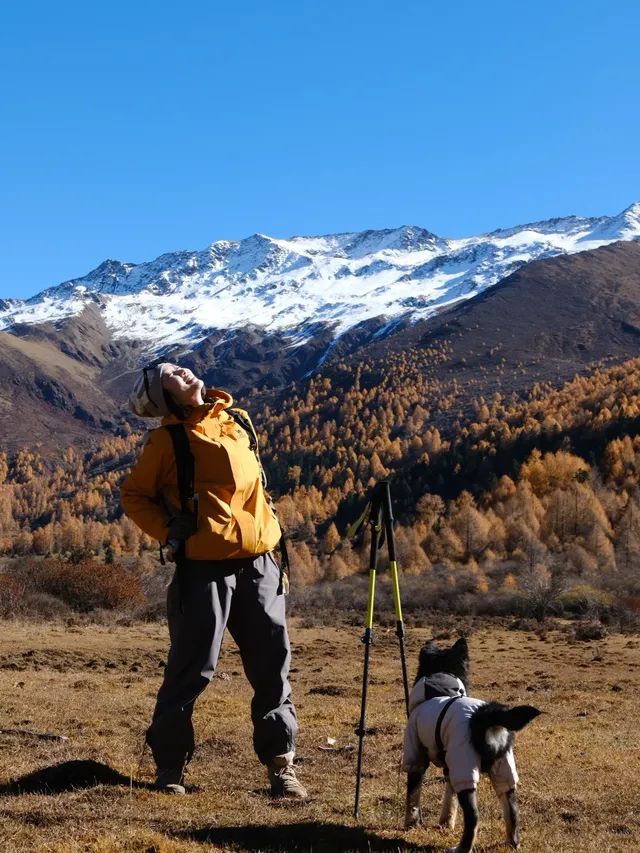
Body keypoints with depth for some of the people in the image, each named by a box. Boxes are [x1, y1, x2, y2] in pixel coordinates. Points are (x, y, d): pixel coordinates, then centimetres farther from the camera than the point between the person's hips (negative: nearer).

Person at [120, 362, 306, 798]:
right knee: (192, 668, 1)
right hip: (204, 568, -4)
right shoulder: (167, 442, -3)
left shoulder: (237, 421, 12)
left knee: (273, 663, 6)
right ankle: (170, 764, 17)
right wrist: (169, 534, -6)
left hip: (259, 563, 5)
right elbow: (135, 494, 5)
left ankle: (281, 763, 16)